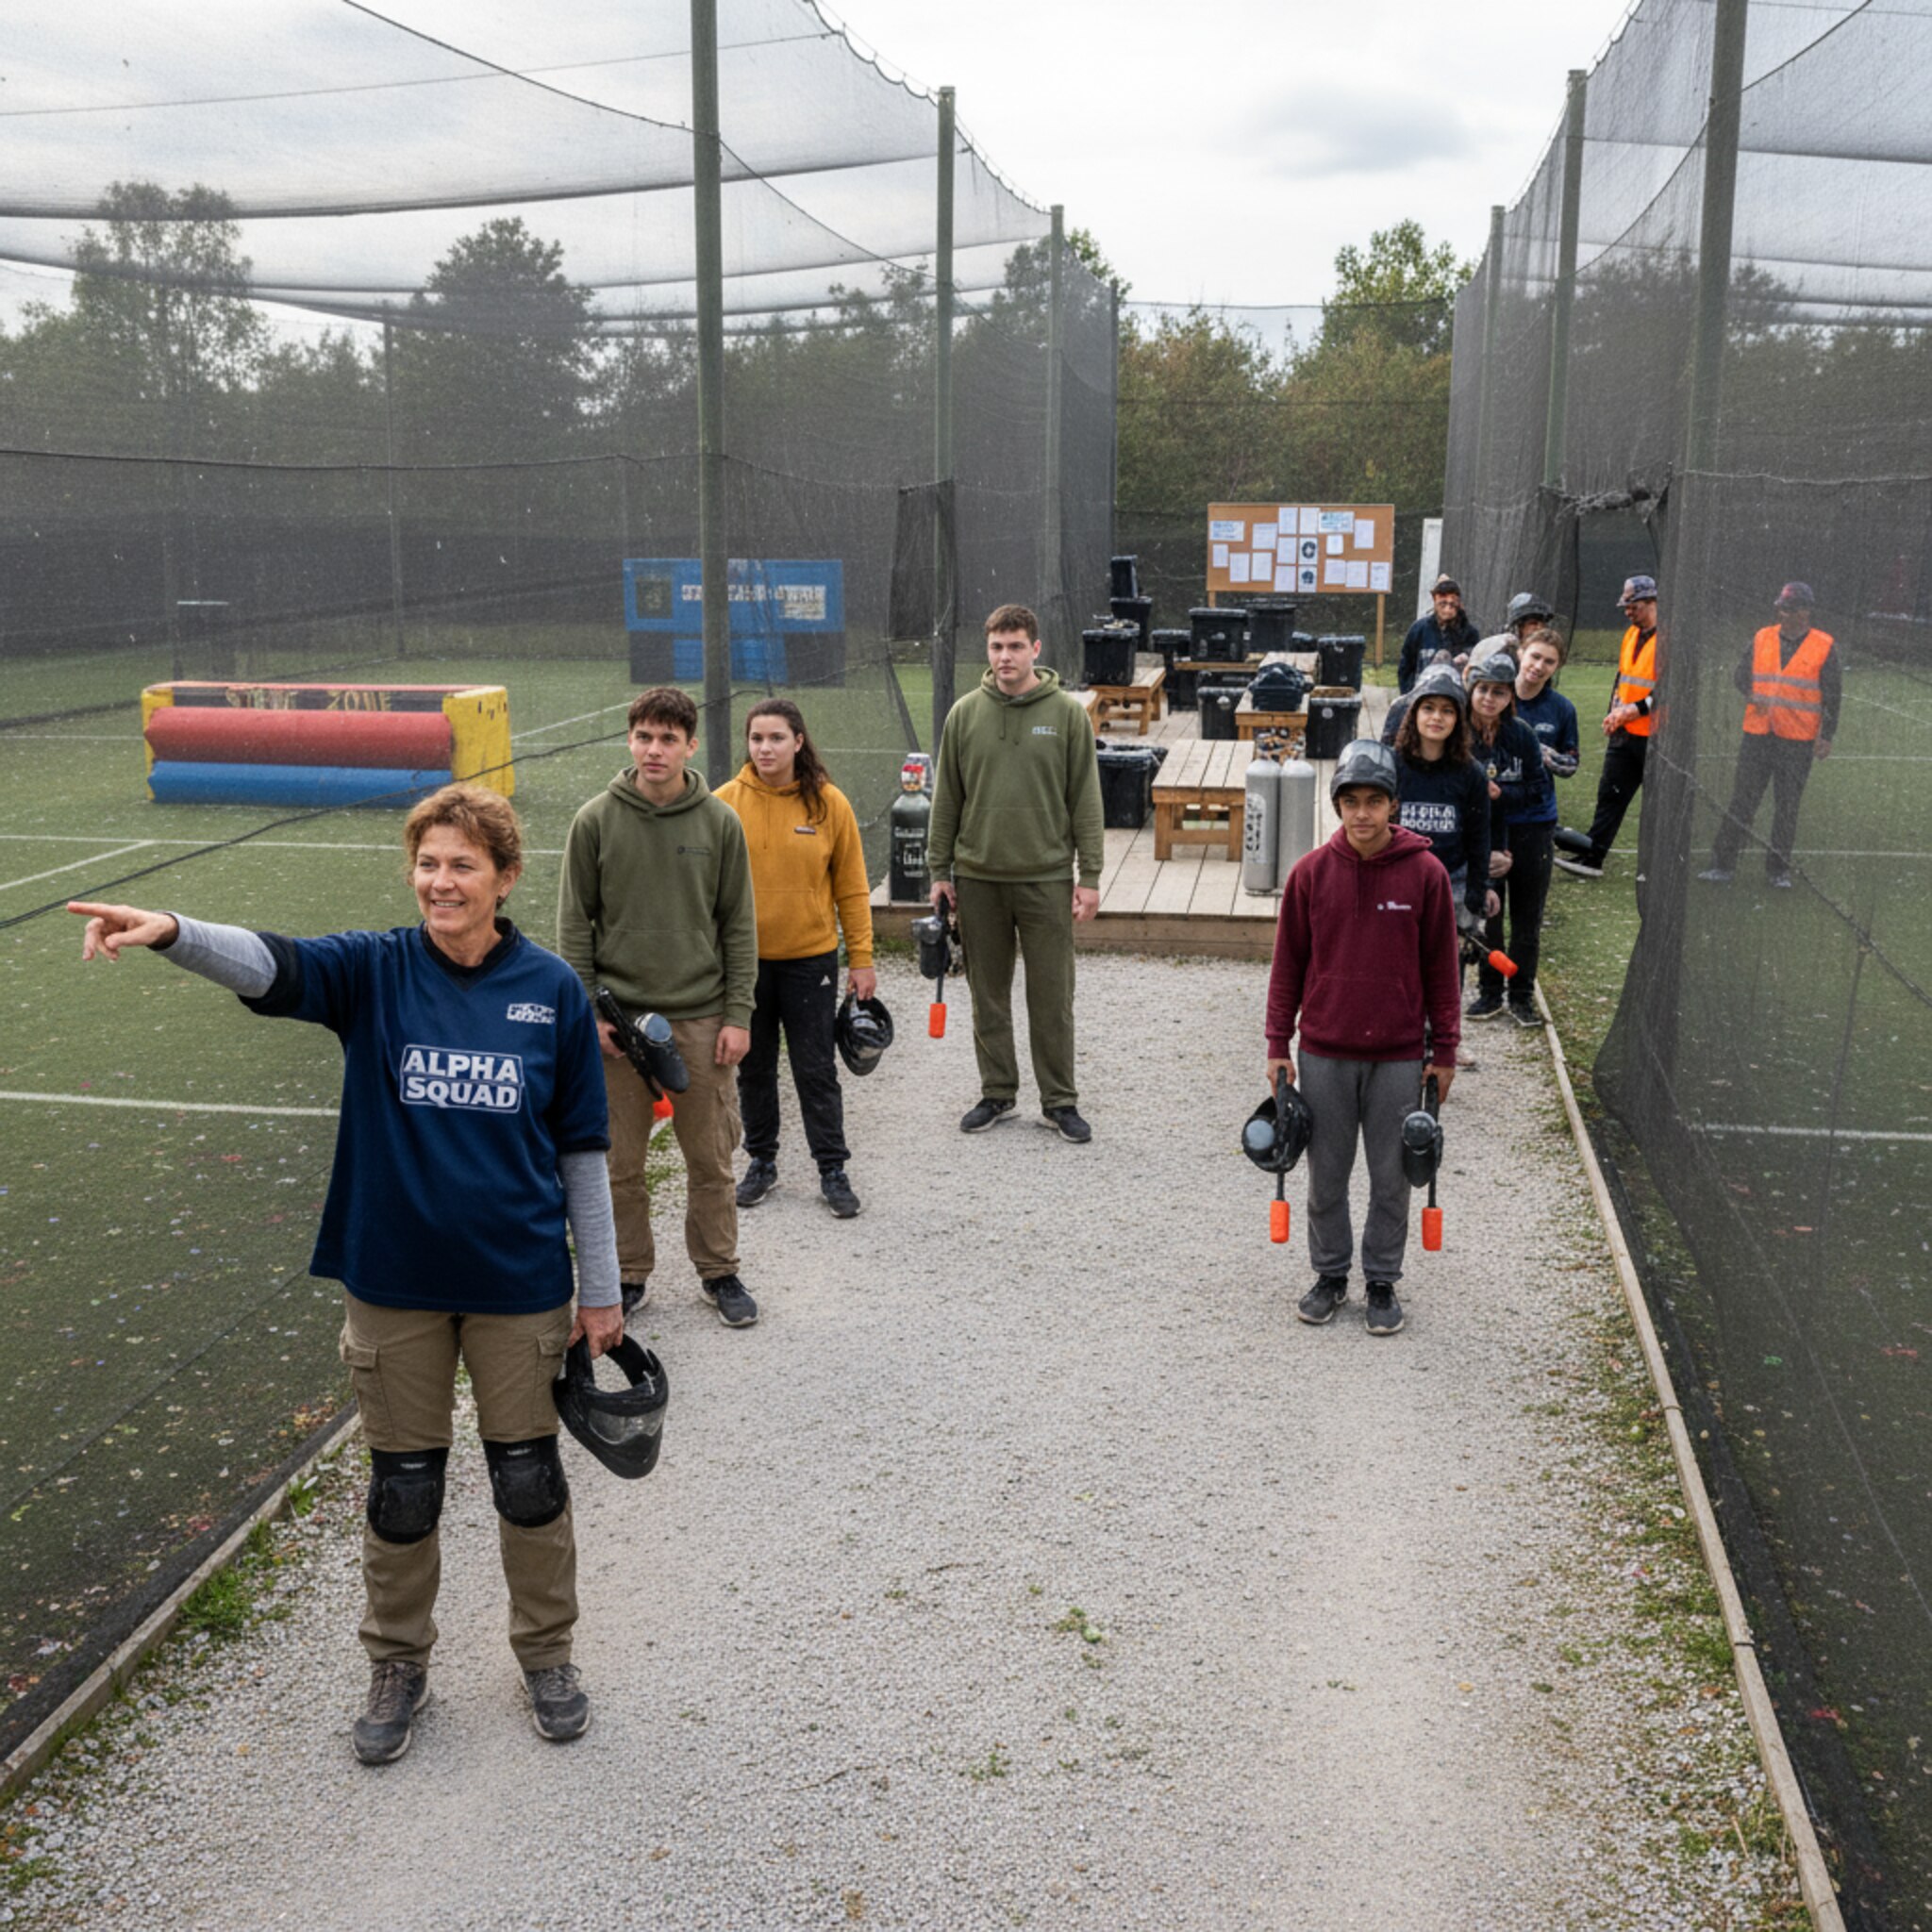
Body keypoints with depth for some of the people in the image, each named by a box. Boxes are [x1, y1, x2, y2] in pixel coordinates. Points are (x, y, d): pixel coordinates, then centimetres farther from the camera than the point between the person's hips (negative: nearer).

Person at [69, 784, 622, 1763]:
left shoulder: (551, 989, -5)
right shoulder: (376, 971, -6)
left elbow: (581, 1145, 1)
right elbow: (269, 965, -26)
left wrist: (600, 1287, 4)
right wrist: (171, 932, -48)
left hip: (518, 1281, 0)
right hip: (393, 1280, 1)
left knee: (529, 1477, 12)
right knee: (402, 1486, 14)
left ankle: (546, 1655, 35)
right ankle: (398, 1667, 36)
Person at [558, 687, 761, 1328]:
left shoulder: (720, 822, 0)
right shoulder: (596, 821, -2)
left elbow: (739, 925, 3)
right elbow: (574, 923, 2)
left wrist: (738, 1014, -2)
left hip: (701, 1019, 0)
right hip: (617, 1017, 0)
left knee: (711, 1159, 8)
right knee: (619, 1161, 8)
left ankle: (718, 1270, 25)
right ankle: (629, 1273, 24)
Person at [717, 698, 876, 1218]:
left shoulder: (829, 803, -5)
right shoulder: (726, 803, -3)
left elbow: (851, 887, 0)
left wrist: (861, 958, -1)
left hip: (811, 958, -1)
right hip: (743, 960, 1)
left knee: (816, 1069, 5)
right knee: (753, 1068, 13)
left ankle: (833, 1170, 17)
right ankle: (761, 1161, 28)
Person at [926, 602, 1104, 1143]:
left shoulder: (1067, 714, -1)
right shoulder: (965, 714, 4)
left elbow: (1085, 800, -1)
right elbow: (946, 798, 8)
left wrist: (1090, 876, -5)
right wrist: (940, 871, 5)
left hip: (1047, 877, -2)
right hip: (978, 878, 2)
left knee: (1052, 995, 3)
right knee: (988, 995, 10)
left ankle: (1059, 1099, 15)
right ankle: (997, 1093, 23)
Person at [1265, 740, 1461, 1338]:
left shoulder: (1425, 873, -5)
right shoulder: (1312, 872, -3)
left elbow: (1441, 967, 1)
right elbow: (1288, 962, 4)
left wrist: (1444, 1051, 2)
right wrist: (1278, 1046, 3)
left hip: (1399, 1055, -1)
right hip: (1324, 1053, 1)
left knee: (1392, 1176, 9)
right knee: (1327, 1174, 11)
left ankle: (1383, 1282, 25)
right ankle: (1330, 1275, 28)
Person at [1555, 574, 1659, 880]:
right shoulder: (1631, 636, 14)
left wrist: (1632, 711, -19)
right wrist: (1614, 713, 9)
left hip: (1655, 737, -7)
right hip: (1625, 734, 7)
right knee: (1610, 794, 3)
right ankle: (1592, 857, 2)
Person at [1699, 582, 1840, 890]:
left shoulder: (1825, 647, 1)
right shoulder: (1761, 639, 8)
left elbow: (1833, 694, 2)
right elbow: (1742, 675, 13)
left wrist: (1826, 736, -2)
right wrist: (1755, 697, -8)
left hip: (1798, 740, -2)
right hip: (1757, 734, 2)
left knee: (1787, 806, 5)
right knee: (1742, 801, -1)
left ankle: (1778, 869, 14)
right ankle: (1723, 865, 2)